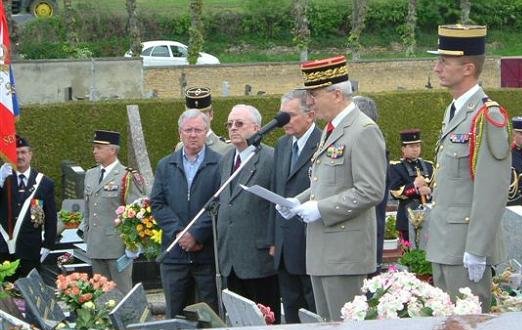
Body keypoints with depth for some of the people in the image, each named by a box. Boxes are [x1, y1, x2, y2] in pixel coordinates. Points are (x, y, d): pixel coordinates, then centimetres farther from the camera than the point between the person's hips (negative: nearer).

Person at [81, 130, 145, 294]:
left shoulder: (128, 177, -7)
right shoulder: (90, 175, 14)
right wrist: (86, 234, 17)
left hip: (117, 246, -6)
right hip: (95, 248, 7)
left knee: (123, 292, -2)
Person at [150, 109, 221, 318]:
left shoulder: (220, 164, -1)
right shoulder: (165, 166, 12)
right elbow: (157, 204, 5)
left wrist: (197, 234, -14)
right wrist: (178, 232, -8)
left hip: (208, 253, -3)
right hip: (174, 254, 4)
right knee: (174, 317, 7)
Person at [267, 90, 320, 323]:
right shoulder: (282, 145, 15)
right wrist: (273, 240, 15)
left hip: (312, 248, -8)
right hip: (285, 248, 8)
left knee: (318, 313, -1)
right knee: (291, 311, 12)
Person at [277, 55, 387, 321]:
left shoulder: (364, 131, -13)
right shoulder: (330, 130, 17)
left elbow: (371, 191, -20)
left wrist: (321, 209, -19)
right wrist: (298, 202, 9)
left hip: (345, 250, -10)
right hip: (321, 249, 10)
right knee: (326, 323, 11)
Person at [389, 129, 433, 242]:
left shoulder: (428, 166, 16)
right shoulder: (396, 167, 2)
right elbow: (395, 192, -9)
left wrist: (429, 191, -15)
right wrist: (414, 186, -20)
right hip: (407, 218, -4)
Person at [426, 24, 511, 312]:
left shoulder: (487, 117, -15)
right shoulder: (454, 112, 14)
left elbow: (492, 193, -20)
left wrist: (475, 252, -22)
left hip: (467, 245, -9)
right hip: (443, 245, 9)